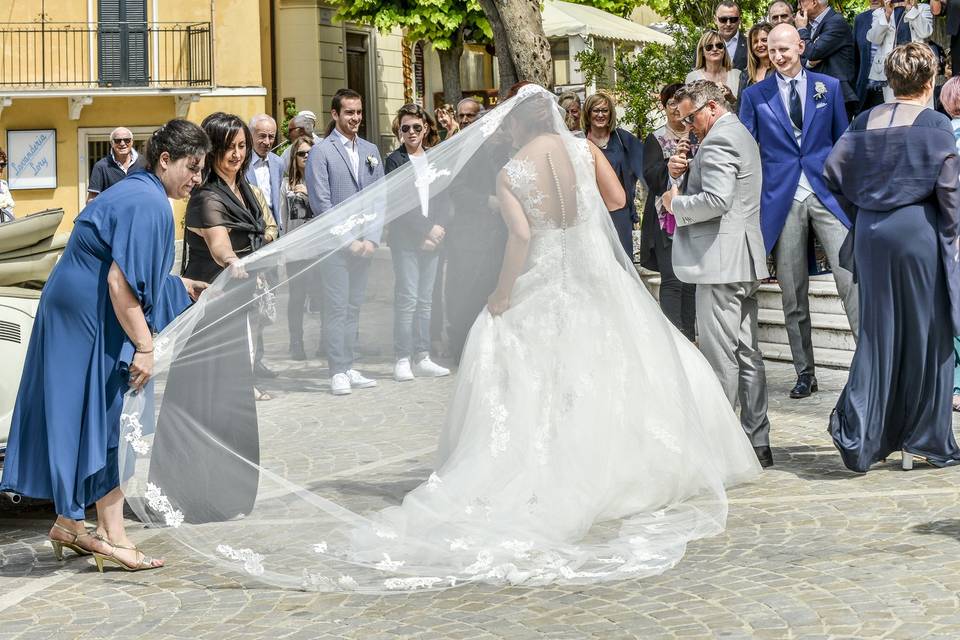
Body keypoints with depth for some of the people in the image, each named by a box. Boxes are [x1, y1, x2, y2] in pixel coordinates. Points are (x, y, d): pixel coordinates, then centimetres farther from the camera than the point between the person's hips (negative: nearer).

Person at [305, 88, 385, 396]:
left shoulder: (370, 150, 13)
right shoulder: (320, 151, -3)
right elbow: (321, 203, -8)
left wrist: (371, 238, -2)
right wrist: (348, 240, -11)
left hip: (364, 245, 5)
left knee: (354, 307, 8)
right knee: (336, 309, -6)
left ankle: (350, 368, 13)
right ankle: (338, 373, -2)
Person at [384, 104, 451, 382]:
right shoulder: (394, 160, -1)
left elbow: (443, 199, 9)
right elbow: (399, 203, -8)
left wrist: (438, 229, -7)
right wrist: (428, 229, -11)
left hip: (432, 238, 4)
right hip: (406, 238, -4)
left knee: (425, 300, 5)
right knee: (407, 299, -8)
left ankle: (422, 358, 9)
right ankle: (403, 360, -3)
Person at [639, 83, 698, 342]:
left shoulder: (699, 138, 12)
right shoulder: (655, 140, 5)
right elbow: (651, 178, -6)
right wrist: (673, 159, -23)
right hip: (666, 220, -3)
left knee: (691, 281, 5)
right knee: (672, 280, -12)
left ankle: (689, 338, 14)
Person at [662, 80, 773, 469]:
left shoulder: (718, 140, -13)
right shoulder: (740, 135, 21)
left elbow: (716, 200, -24)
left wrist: (676, 204, -9)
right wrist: (682, 173, 8)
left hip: (720, 261, -10)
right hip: (745, 261, 10)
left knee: (720, 356, -6)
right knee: (747, 353, 10)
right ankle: (757, 444, 14)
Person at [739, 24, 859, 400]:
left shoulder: (829, 87, 8)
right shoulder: (755, 96, 6)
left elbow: (843, 141, 12)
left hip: (827, 195, -1)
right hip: (782, 200, 1)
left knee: (850, 274, -14)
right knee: (793, 294, 6)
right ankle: (805, 372, 15)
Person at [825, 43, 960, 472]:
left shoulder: (866, 122, 6)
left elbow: (833, 172, 3)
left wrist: (862, 213, 12)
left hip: (871, 234, 4)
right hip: (919, 232, -4)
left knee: (878, 335, 10)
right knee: (925, 336, 6)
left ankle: (860, 437, 0)